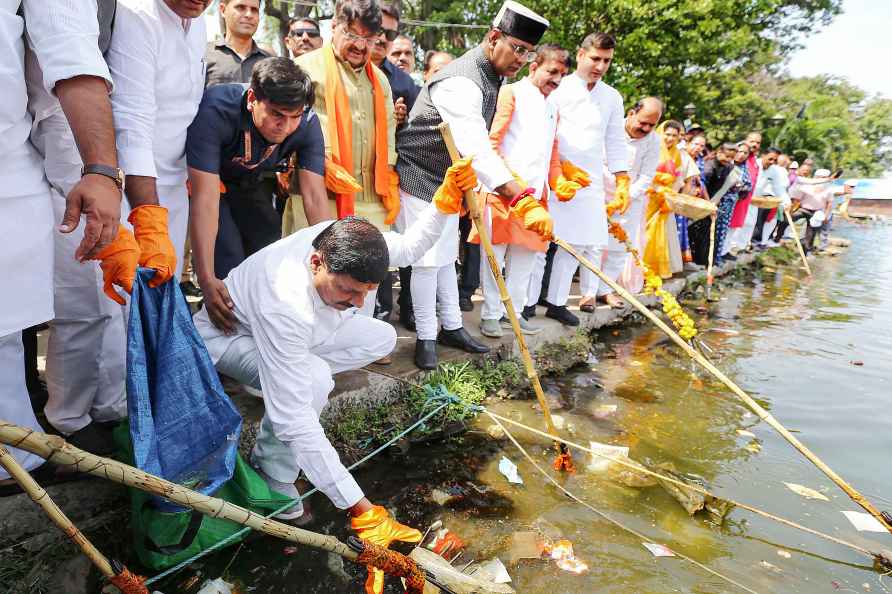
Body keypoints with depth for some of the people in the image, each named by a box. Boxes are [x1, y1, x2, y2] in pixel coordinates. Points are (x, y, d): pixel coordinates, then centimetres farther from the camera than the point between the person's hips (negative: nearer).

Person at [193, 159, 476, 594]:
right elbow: (295, 419, -45)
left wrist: (444, 201, -21)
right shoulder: (285, 304, -44)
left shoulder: (346, 242, -25)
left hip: (296, 336, 7)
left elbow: (409, 248, -2)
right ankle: (274, 484, -13)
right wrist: (358, 508, -46)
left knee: (382, 337, -5)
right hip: (226, 337, -7)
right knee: (312, 379, -37)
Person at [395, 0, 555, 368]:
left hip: (447, 181, 9)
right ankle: (426, 338, 11)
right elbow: (476, 149, -42)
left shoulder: (491, 78, 3)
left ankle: (451, 327, 26)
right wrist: (523, 200, -50)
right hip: (419, 180, -9)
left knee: (446, 257, 15)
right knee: (427, 261, -3)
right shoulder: (461, 82, -28)